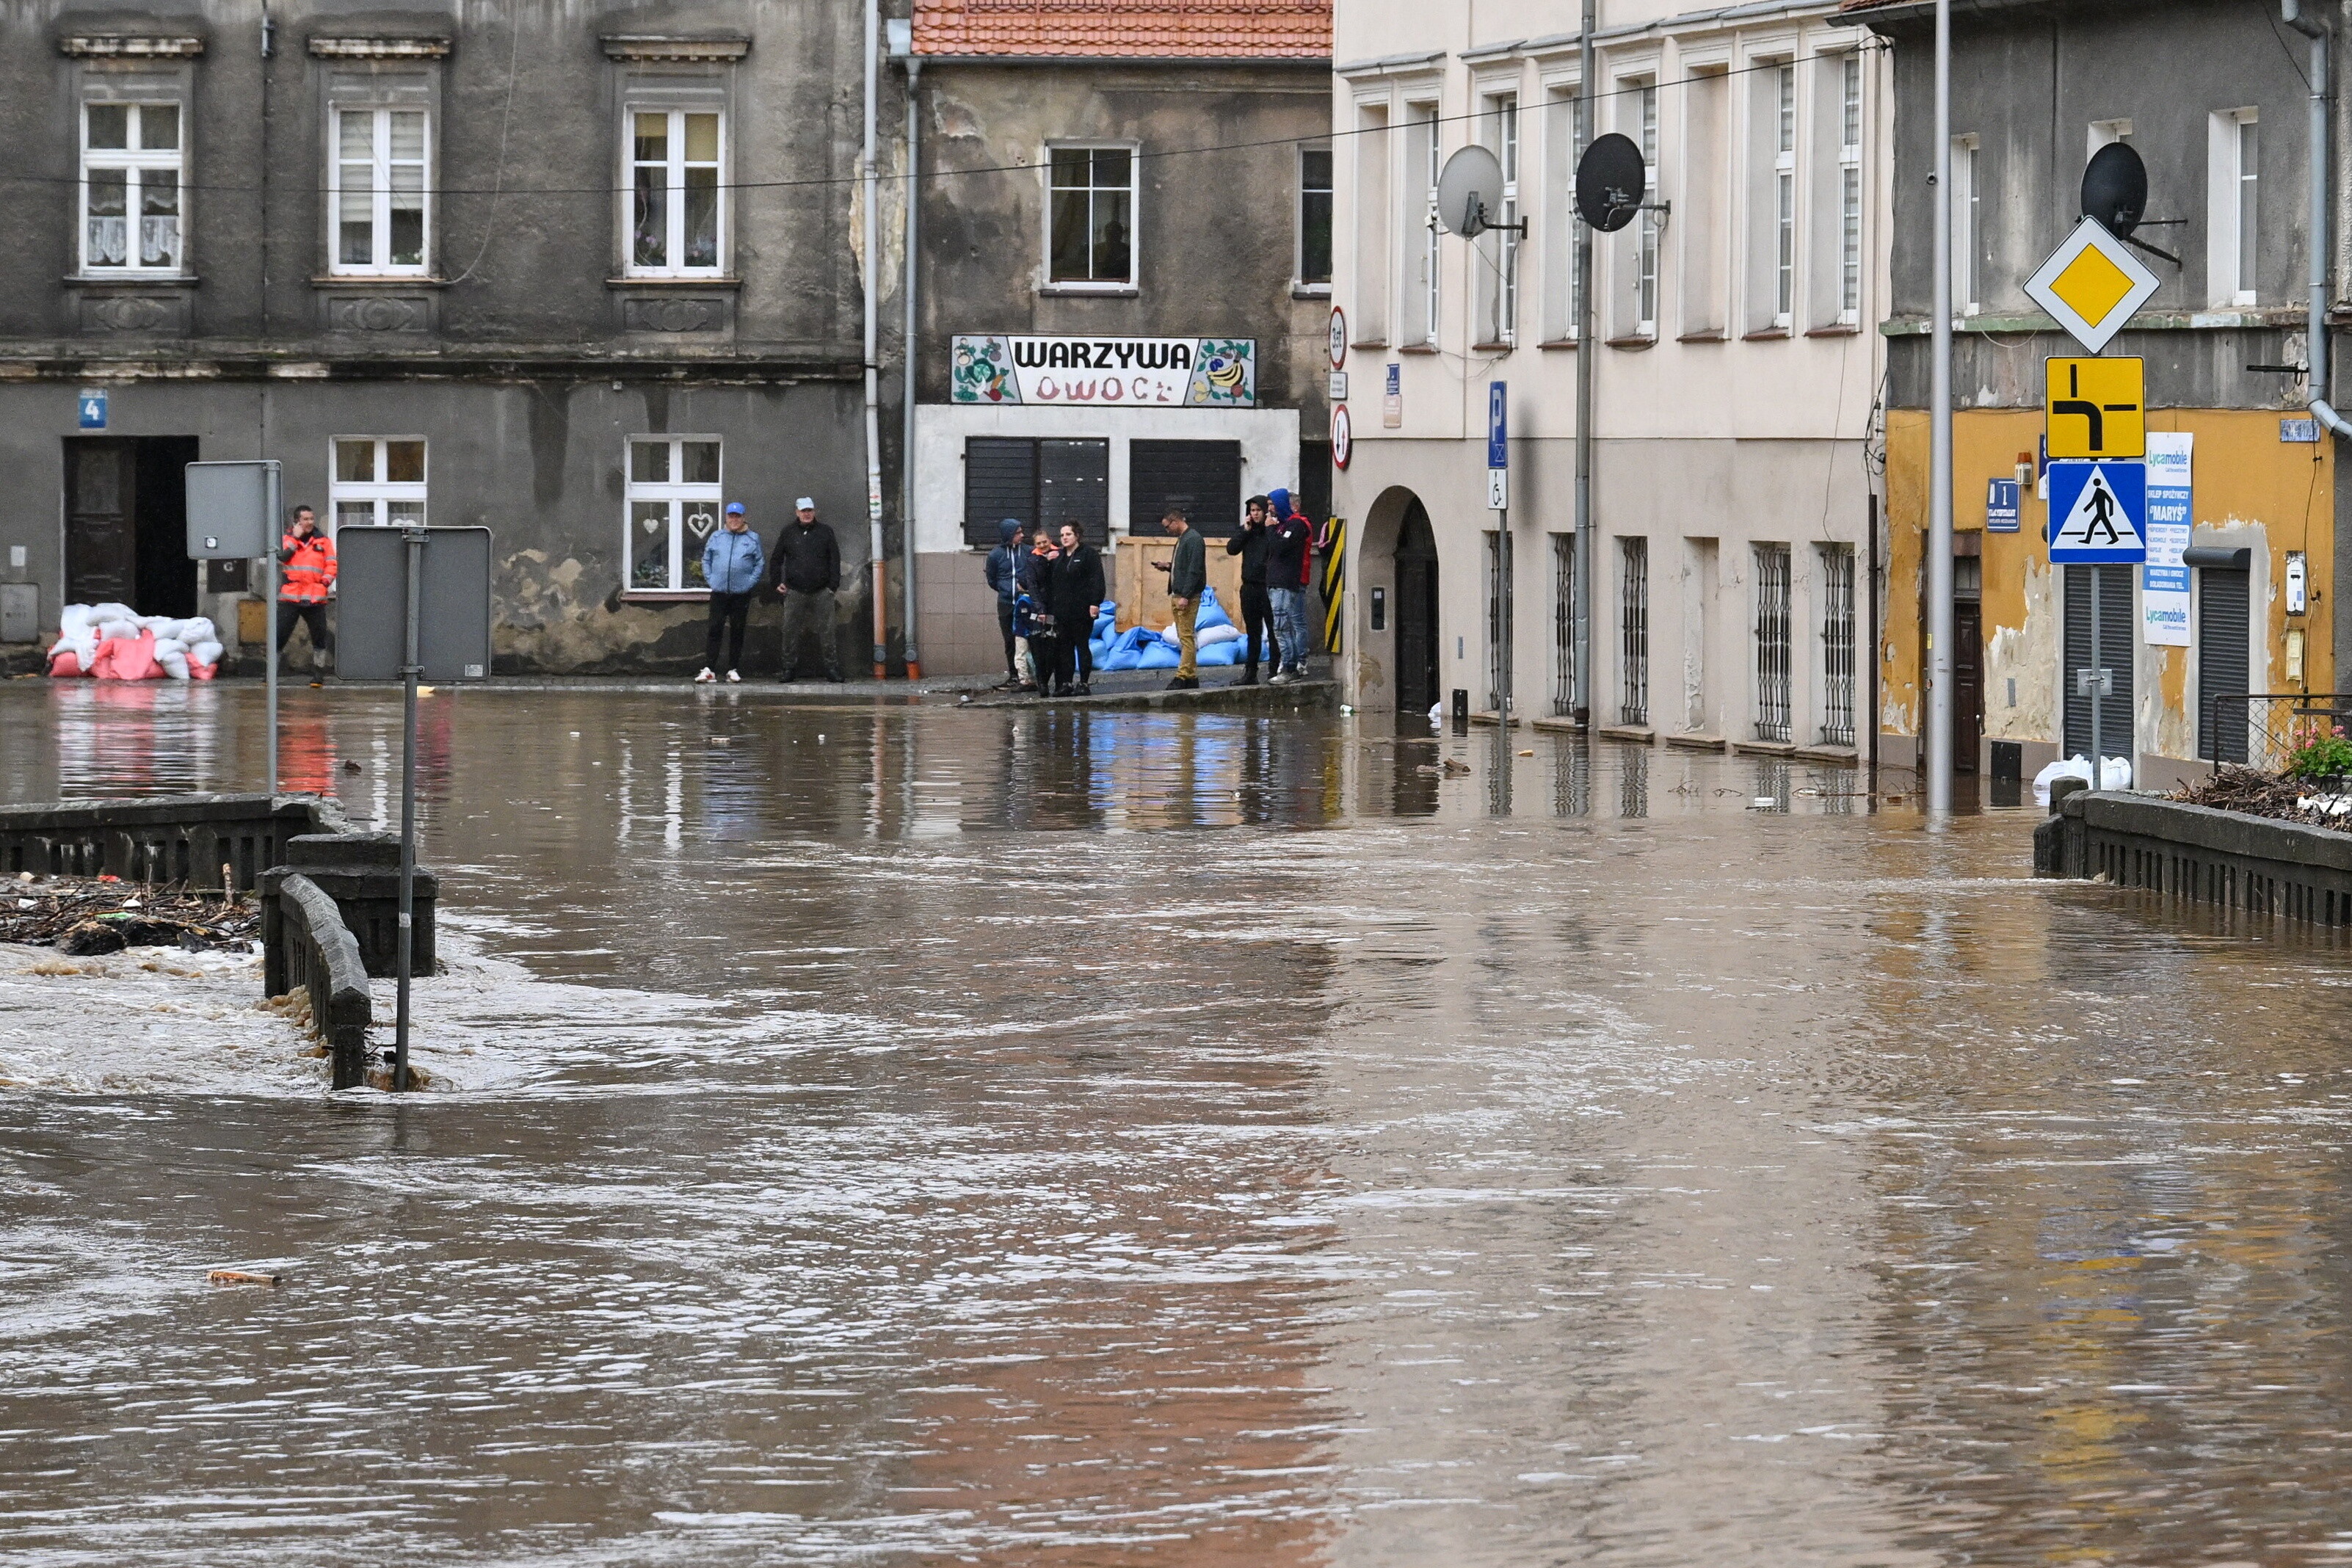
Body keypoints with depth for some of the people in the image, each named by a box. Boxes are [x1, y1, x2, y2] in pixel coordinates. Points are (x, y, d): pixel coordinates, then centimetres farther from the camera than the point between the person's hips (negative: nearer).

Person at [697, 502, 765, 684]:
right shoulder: (717, 537, 9)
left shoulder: (752, 539, 5)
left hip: (742, 592, 0)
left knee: (737, 632, 5)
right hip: (719, 592, 0)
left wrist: (752, 581, -3)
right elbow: (706, 559, 15)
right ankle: (708, 670, -8)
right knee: (715, 630, -6)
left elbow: (760, 562, 7)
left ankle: (734, 669, 13)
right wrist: (709, 578, 4)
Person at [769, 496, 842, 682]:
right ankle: (790, 669, 6)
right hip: (795, 591, 1)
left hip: (822, 592, -1)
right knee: (791, 631, -1)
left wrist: (833, 584, -1)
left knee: (827, 632, -2)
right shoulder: (788, 533, 11)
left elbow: (835, 559, 8)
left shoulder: (825, 532, 9)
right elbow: (777, 560, 16)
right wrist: (778, 582, 6)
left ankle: (832, 668, 1)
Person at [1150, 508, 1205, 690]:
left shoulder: (1193, 540, -13)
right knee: (1184, 637, 11)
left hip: (1188, 596, -10)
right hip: (1177, 595, 10)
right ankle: (1192, 677, 14)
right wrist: (1168, 566, 12)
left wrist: (1185, 596, -23)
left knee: (1186, 636, -9)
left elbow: (1194, 570, -20)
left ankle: (1183, 677, -10)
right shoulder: (1182, 539, 18)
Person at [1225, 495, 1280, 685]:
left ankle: (1274, 670, -2)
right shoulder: (1248, 530, 13)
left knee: (1272, 631, -4)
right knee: (1253, 632, 12)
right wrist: (1244, 531, -3)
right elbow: (1231, 549, 5)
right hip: (1249, 587, 6)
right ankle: (1250, 673, 17)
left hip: (1268, 588, -6)